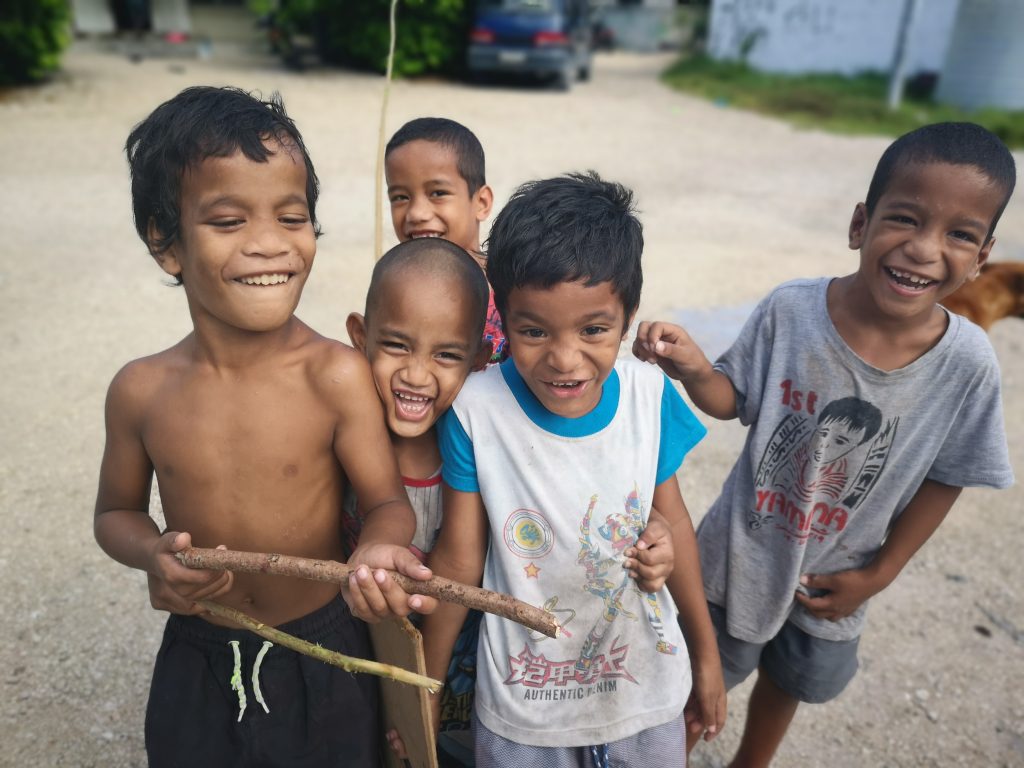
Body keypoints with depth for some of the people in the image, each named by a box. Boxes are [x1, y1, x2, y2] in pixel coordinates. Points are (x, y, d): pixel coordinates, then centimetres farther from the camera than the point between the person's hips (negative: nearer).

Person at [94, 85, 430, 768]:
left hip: (323, 656, -2)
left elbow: (388, 500, -15)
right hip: (197, 662, 3)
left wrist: (375, 549, -37)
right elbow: (117, 512, 4)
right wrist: (154, 554, -16)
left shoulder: (336, 374, -21)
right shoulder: (141, 391, -11)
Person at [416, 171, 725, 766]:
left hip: (645, 690, 2)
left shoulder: (650, 395, -17)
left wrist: (705, 650, 9)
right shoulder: (476, 409, -22)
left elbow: (672, 521, -3)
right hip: (520, 702, -2)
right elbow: (458, 560, -12)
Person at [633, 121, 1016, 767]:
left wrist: (879, 574, -3)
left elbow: (944, 478, -8)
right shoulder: (790, 311, -24)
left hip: (835, 579, 2)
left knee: (789, 679, 29)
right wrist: (694, 370, -33)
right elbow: (733, 401, -11)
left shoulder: (968, 363, -20)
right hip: (742, 554, -1)